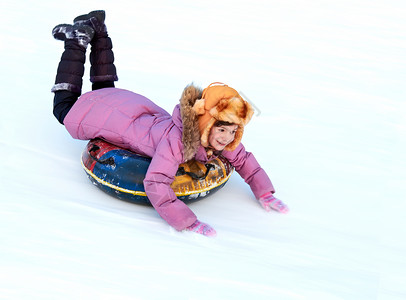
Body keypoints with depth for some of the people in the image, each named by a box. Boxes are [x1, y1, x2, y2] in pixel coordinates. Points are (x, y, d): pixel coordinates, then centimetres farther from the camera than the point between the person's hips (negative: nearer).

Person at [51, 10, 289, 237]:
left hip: (148, 114, 6)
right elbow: (155, 184, -50)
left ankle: (97, 30, 38)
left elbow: (243, 159, -8)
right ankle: (78, 39, 25)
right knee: (67, 106, 22)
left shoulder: (223, 139, -25)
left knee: (106, 91, 36)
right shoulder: (176, 139, -46)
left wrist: (265, 192, -19)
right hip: (121, 118, -6)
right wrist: (187, 222, -53)